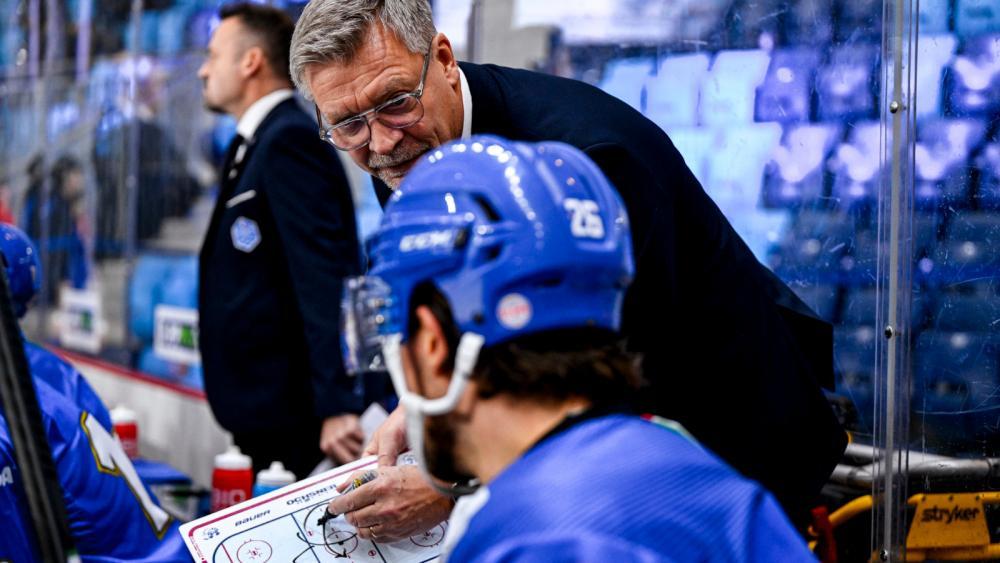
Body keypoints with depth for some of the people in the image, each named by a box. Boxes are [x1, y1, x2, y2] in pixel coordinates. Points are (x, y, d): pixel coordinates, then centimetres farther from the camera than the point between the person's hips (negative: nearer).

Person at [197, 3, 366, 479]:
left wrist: (334, 404, -28)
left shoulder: (290, 140, -14)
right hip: (261, 409, 9)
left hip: (291, 409, -9)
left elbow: (325, 277, -23)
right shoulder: (257, 142, 17)